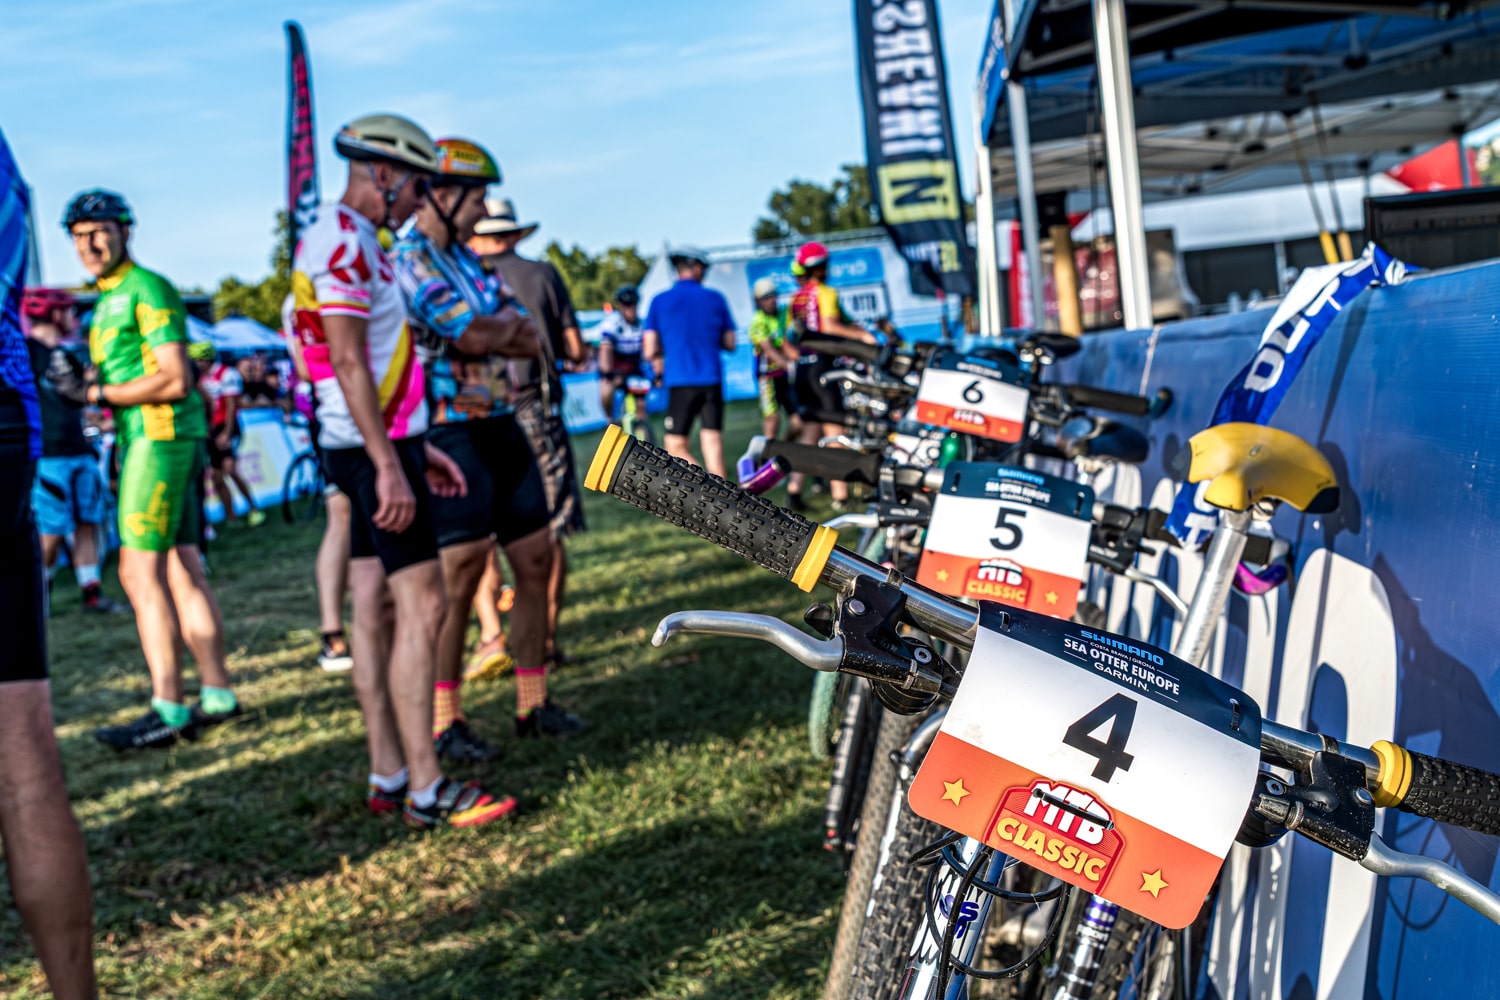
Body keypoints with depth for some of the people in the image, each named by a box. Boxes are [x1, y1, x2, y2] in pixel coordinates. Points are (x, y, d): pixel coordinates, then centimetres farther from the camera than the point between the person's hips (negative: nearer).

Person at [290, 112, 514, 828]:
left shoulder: (353, 243, 19)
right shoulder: (342, 242, -13)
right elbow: (348, 363, -21)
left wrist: (418, 447, 21)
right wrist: (389, 466, -25)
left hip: (381, 444, 10)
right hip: (374, 450, -10)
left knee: (377, 609, 10)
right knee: (422, 606, -10)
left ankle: (388, 777, 15)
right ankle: (425, 789, -7)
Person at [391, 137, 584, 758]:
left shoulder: (469, 263, 16)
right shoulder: (404, 260, -11)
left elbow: (531, 338, 7)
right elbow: (475, 337, -21)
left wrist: (487, 328, -11)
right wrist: (505, 322, 0)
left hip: (502, 428, 9)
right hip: (451, 435, -8)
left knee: (535, 561, 9)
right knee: (458, 579, -9)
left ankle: (533, 705, 19)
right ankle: (444, 724, 1)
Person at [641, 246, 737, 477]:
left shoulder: (660, 301, 0)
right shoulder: (716, 299, 5)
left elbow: (650, 351, -1)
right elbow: (729, 343, 11)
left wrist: (658, 362, 19)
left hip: (680, 381, -2)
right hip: (712, 380, 2)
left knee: (676, 446, 4)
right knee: (712, 443, 5)